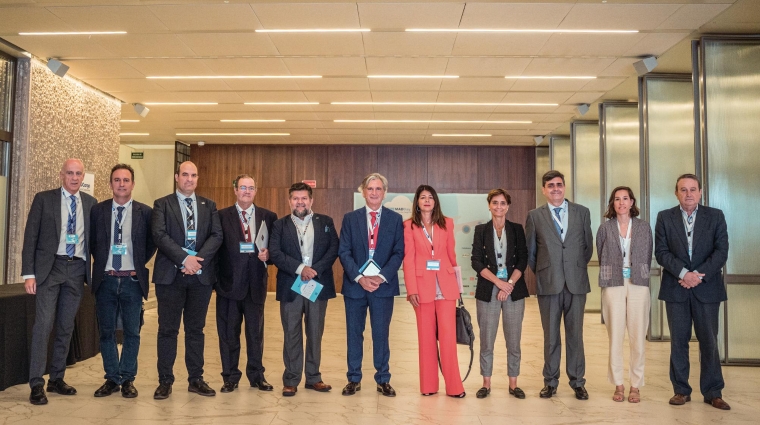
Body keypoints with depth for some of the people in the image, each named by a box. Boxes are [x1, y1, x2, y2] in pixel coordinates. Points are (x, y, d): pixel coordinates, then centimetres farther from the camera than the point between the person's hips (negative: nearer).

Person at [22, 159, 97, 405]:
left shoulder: (91, 203, 8)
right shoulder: (44, 199, 0)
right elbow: (30, 237, -2)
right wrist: (28, 273, -8)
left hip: (77, 269, 3)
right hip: (50, 267, -3)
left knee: (66, 327, 10)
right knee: (43, 324, -7)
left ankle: (57, 379, 21)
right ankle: (36, 384, 1)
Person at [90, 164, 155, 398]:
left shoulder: (145, 212, -1)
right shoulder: (97, 210, 3)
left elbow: (152, 244, 8)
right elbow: (92, 242, 13)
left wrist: (139, 265, 2)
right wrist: (101, 263, 5)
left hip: (132, 281, -1)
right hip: (105, 280, 2)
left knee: (132, 332, 6)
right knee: (106, 331, 9)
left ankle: (128, 379, 18)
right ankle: (112, 378, 21)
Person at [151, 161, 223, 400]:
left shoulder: (209, 206, 12)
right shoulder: (162, 204, 4)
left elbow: (217, 235, 0)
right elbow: (159, 235, -9)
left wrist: (198, 258, -14)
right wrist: (184, 259, -19)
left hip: (201, 275, 2)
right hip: (170, 274, -2)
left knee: (196, 329, 10)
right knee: (168, 329, 4)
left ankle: (196, 379, 18)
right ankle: (165, 380, 14)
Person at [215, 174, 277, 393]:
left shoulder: (268, 217, 6)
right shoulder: (222, 216, 1)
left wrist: (268, 254, -14)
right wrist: (216, 276, -11)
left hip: (255, 284, 1)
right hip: (229, 283, -1)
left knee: (256, 332, 10)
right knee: (228, 333, 8)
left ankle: (256, 375, 24)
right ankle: (230, 377, 21)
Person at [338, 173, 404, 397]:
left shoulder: (395, 219, 3)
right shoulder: (350, 218, 4)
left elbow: (398, 253, -2)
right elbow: (344, 252, -1)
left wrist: (381, 277, -14)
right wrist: (359, 277, -14)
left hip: (383, 285, -1)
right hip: (355, 285, 1)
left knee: (381, 334, 5)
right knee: (354, 333, 8)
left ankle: (383, 380, 17)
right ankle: (354, 379, 20)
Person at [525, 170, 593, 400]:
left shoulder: (582, 212, 6)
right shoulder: (534, 216, 3)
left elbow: (588, 245, 12)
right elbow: (530, 251, 9)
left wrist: (578, 268, 10)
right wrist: (541, 273, 7)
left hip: (576, 283, 1)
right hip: (548, 284, -1)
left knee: (575, 334, 6)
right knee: (551, 335, 7)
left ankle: (577, 382, 17)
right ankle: (550, 381, 17)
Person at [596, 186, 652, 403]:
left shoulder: (644, 227, 7)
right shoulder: (605, 228, 4)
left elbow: (648, 257, 11)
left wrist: (640, 277, 7)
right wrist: (611, 275, 10)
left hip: (638, 285, 1)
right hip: (613, 285, 0)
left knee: (638, 337, 1)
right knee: (615, 337, 2)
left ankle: (635, 386, 10)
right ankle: (618, 384, 12)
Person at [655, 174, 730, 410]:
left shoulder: (715, 216, 5)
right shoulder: (665, 218, 4)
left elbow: (721, 251, -3)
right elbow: (661, 252, -2)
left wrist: (699, 274, -14)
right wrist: (684, 273, -15)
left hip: (707, 288, 0)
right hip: (676, 289, 0)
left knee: (709, 341, 4)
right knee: (679, 341, 6)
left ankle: (713, 393, 15)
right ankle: (681, 390, 15)